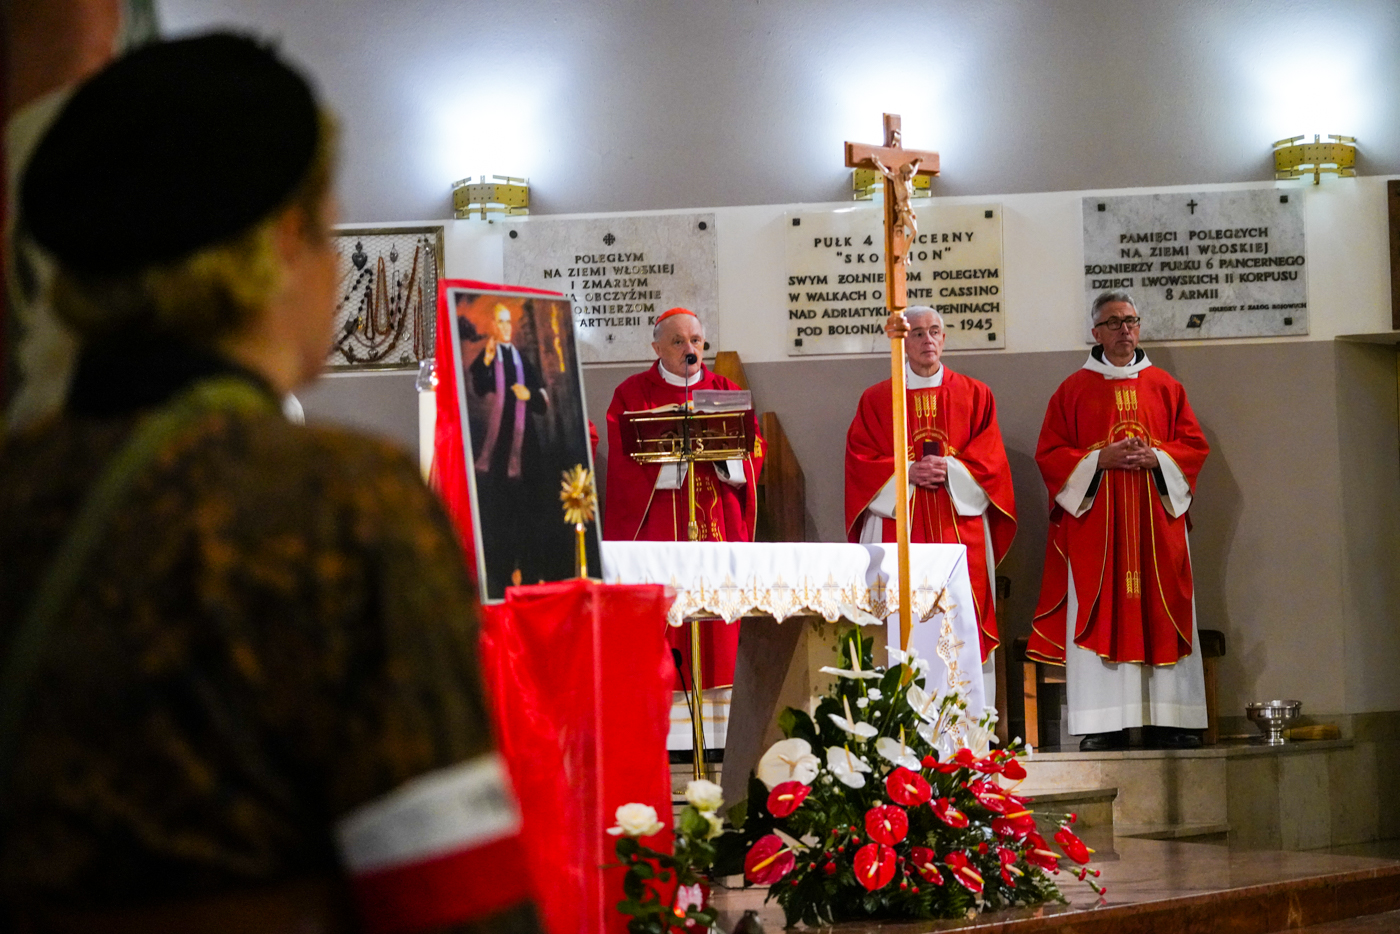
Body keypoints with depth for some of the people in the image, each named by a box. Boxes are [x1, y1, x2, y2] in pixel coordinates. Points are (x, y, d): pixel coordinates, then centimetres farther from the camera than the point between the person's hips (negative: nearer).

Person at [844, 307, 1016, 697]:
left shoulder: (974, 395, 12)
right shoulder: (876, 399, 10)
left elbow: (990, 458, 5)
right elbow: (860, 458, 2)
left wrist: (950, 470, -12)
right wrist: (907, 473, -12)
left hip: (959, 529, 1)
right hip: (899, 529, -1)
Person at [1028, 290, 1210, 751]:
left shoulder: (1165, 387, 12)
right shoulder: (1074, 390, 7)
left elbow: (1195, 445, 9)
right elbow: (1050, 453, 2)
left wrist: (1155, 458, -9)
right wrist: (1100, 459, -12)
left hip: (1156, 519, 2)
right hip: (1095, 521, -2)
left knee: (1161, 613, -1)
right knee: (1099, 614, -7)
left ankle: (1168, 720, 1)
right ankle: (1105, 725, -6)